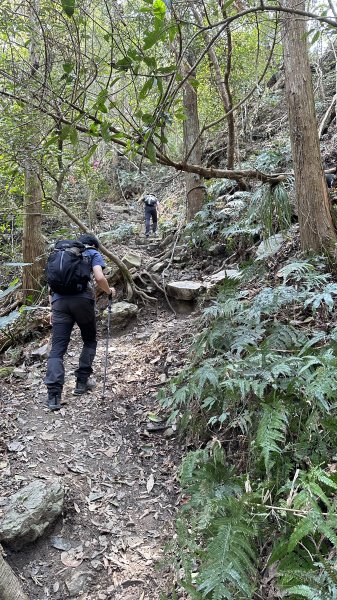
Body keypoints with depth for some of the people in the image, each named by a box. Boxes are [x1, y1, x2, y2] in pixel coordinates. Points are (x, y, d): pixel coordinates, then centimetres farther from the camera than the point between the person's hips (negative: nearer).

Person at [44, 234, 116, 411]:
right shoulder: (93, 253, 15)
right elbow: (99, 278, -4)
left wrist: (53, 310, 26)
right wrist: (109, 291, 15)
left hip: (59, 301, 3)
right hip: (82, 300, -3)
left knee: (57, 349, -1)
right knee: (89, 341, 19)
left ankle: (54, 396, -11)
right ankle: (81, 383, 19)